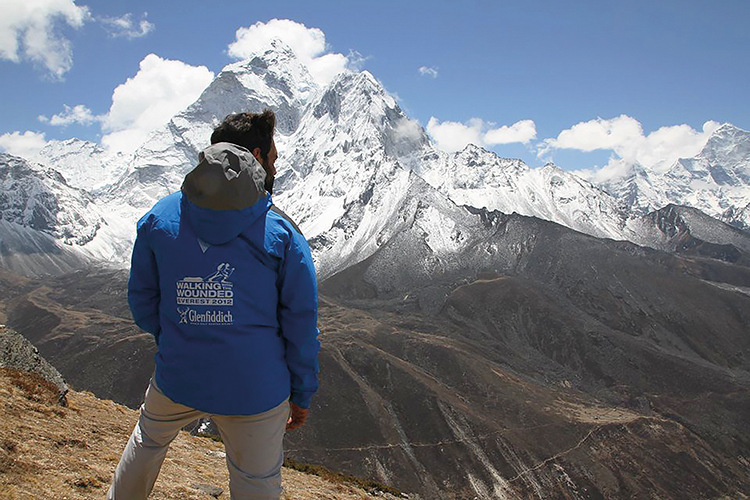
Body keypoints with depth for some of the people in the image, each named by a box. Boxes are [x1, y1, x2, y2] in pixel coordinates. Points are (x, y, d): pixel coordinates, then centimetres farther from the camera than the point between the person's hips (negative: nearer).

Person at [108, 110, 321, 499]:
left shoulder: (159, 217, -4)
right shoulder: (282, 233, -12)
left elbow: (141, 297, 6)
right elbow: (301, 323, -9)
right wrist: (301, 394, 4)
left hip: (175, 379, 3)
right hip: (255, 391, -2)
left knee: (148, 439, 34)